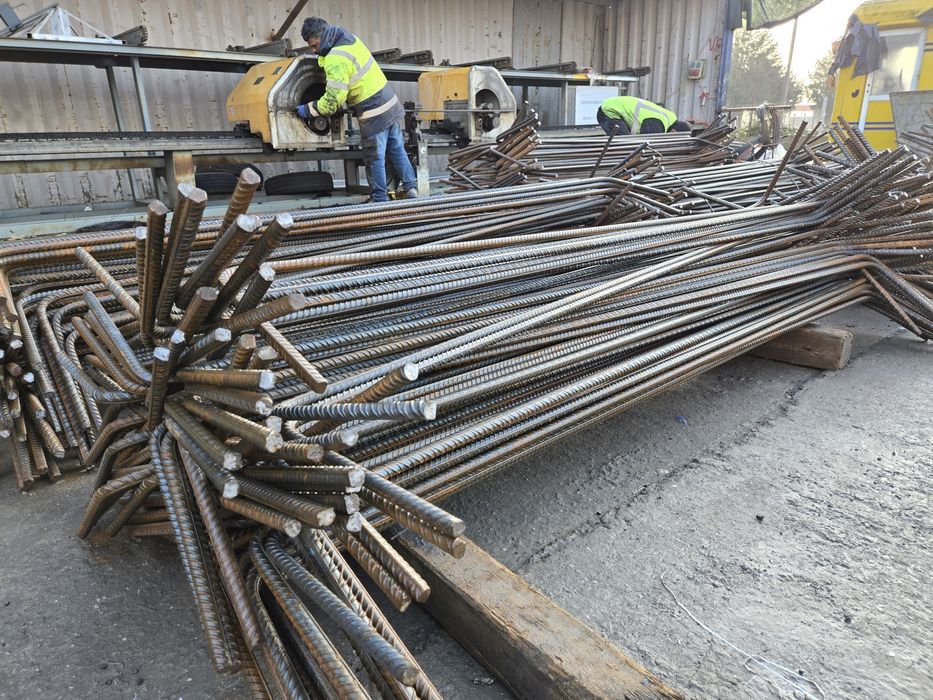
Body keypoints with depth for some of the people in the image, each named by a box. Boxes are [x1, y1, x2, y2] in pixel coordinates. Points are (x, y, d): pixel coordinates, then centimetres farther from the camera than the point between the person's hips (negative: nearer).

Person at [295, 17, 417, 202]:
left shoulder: (336, 60, -21)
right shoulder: (349, 39, 7)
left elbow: (333, 100, -21)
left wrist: (308, 110, -10)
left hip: (374, 114, -9)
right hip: (390, 103, 9)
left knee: (374, 158, 3)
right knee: (397, 150, 15)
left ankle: (380, 198, 13)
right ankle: (411, 187, 19)